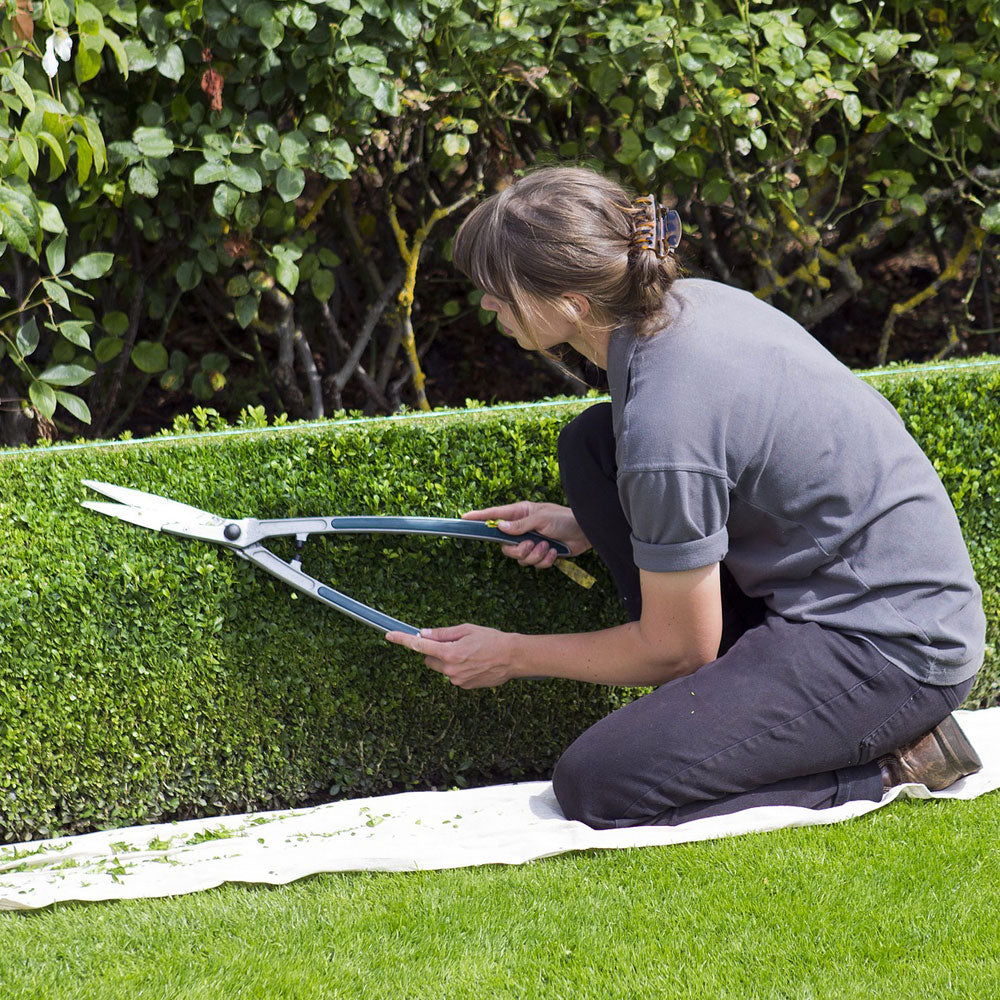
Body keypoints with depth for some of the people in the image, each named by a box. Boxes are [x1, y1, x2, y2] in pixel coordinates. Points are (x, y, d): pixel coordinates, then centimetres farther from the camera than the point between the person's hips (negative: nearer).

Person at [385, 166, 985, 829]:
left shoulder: (662, 427, -27)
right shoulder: (690, 301, -1)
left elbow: (674, 649, -13)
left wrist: (511, 655, 1)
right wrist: (587, 526, 16)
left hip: (893, 654, -10)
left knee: (595, 787, -16)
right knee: (591, 443, 9)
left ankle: (885, 765, -5)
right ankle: (738, 691, 9)